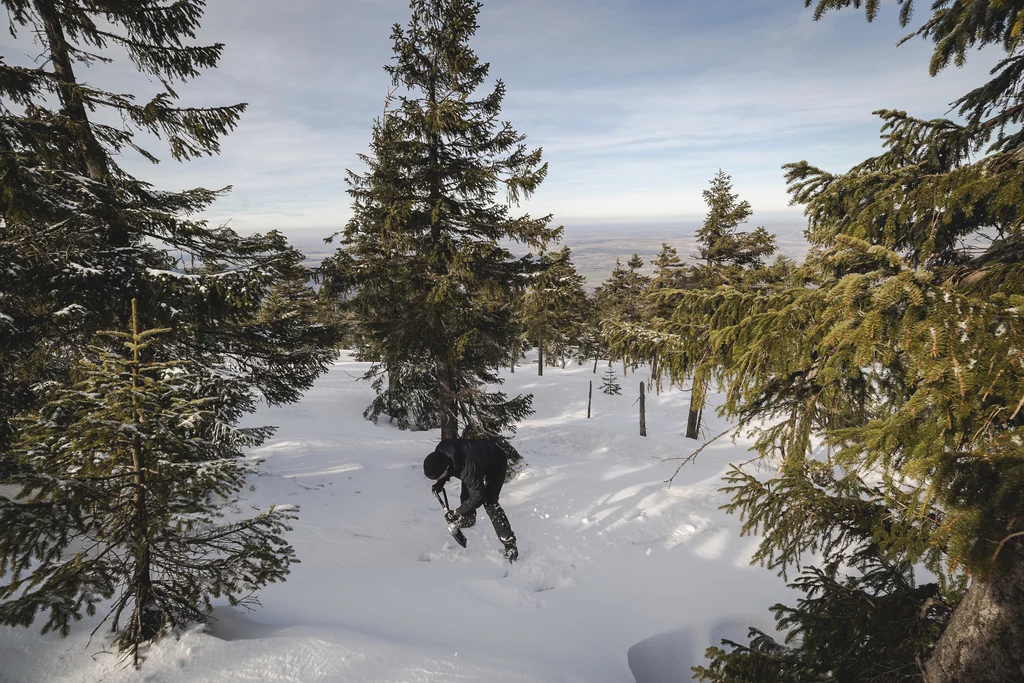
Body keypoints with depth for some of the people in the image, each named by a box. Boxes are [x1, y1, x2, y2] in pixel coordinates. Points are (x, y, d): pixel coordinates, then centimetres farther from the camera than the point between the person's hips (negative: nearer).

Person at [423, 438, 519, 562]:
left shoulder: (469, 468, -45)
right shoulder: (439, 453, -26)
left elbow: (478, 496, -31)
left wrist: (458, 513, -25)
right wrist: (440, 483, -15)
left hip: (496, 463, -7)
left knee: (489, 503, -17)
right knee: (465, 496, 9)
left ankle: (510, 544, -10)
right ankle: (468, 520, 40)